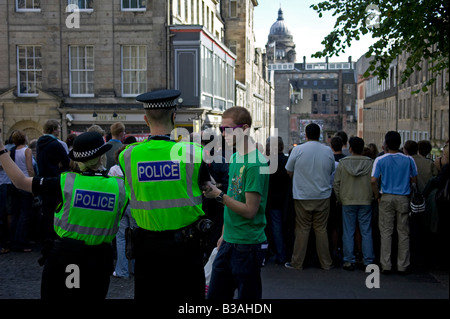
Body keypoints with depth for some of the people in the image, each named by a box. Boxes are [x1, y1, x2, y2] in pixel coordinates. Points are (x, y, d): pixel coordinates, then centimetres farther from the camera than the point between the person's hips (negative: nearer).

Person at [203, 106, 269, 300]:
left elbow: (250, 210, -19)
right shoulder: (234, 157, 10)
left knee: (248, 296, 6)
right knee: (214, 295, 14)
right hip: (229, 242, 8)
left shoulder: (255, 163, -17)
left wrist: (219, 195, -20)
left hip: (248, 245, -8)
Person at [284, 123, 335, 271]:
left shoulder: (298, 150, -8)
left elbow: (289, 171, 1)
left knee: (302, 229, 6)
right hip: (323, 196, 2)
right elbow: (331, 172, 11)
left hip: (303, 196, -2)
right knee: (321, 229, 10)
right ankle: (326, 263, 16)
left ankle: (297, 263, 13)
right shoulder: (328, 151, -1)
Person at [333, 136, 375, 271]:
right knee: (366, 232, 5)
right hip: (366, 202, 0)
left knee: (348, 232, 5)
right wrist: (372, 197, 10)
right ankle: (368, 262, 8)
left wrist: (339, 198, 11)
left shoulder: (342, 163, -3)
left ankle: (349, 261, 7)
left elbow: (336, 183, 0)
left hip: (348, 202, 0)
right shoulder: (369, 162, -4)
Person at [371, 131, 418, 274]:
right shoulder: (408, 160, -2)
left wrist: (377, 196, 0)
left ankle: (386, 265, 8)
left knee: (386, 232, 6)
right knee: (403, 233, 8)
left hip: (386, 198, -1)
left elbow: (373, 181, -13)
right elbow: (414, 180, 3)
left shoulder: (380, 160, -6)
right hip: (404, 198, 1)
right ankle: (402, 266, 13)